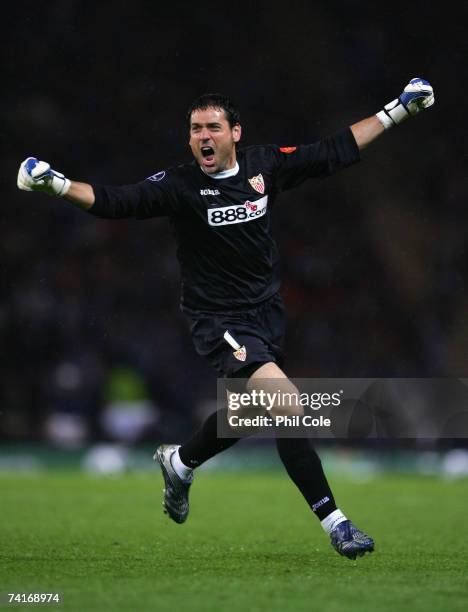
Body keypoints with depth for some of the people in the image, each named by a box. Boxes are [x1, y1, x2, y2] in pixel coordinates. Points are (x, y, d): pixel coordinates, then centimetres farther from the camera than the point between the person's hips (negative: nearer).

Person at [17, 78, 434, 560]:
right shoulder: (179, 186, -15)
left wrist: (398, 111, 8)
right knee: (289, 406, -22)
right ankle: (332, 520, -14)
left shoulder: (264, 166, -2)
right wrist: (56, 184, -40)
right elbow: (115, 202, -24)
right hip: (219, 321, -6)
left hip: (266, 311, 6)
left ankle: (180, 462, 51)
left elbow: (336, 152, 7)